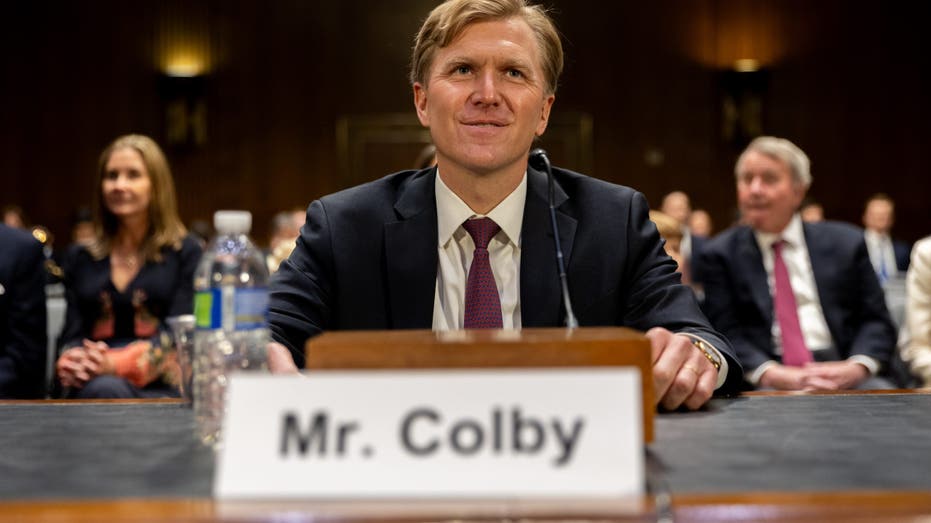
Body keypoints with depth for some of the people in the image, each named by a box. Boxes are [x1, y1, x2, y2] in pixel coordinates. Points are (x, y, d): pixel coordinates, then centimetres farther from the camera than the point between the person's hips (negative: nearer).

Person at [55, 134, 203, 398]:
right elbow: (72, 332, 14)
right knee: (103, 389, -37)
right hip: (90, 384, 3)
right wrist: (71, 360, -13)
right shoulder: (79, 257, 21)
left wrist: (118, 363, -21)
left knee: (109, 389, -38)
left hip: (161, 388, -2)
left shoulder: (186, 253, 9)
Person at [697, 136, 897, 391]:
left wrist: (856, 367, -12)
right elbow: (725, 333, 0)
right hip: (762, 385, -2)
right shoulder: (720, 255, 9)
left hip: (840, 372, 2)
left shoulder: (846, 243, 13)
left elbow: (875, 321, 10)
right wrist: (772, 374, -19)